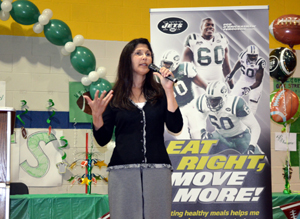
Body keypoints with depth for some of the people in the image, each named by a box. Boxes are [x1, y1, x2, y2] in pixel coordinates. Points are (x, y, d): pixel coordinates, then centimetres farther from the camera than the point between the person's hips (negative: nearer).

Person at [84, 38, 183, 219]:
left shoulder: (159, 93, 11)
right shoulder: (114, 97, 8)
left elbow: (175, 127, -2)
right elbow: (103, 140, 5)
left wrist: (169, 90, -4)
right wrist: (97, 114, -12)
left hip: (157, 170, 1)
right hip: (123, 170, -1)